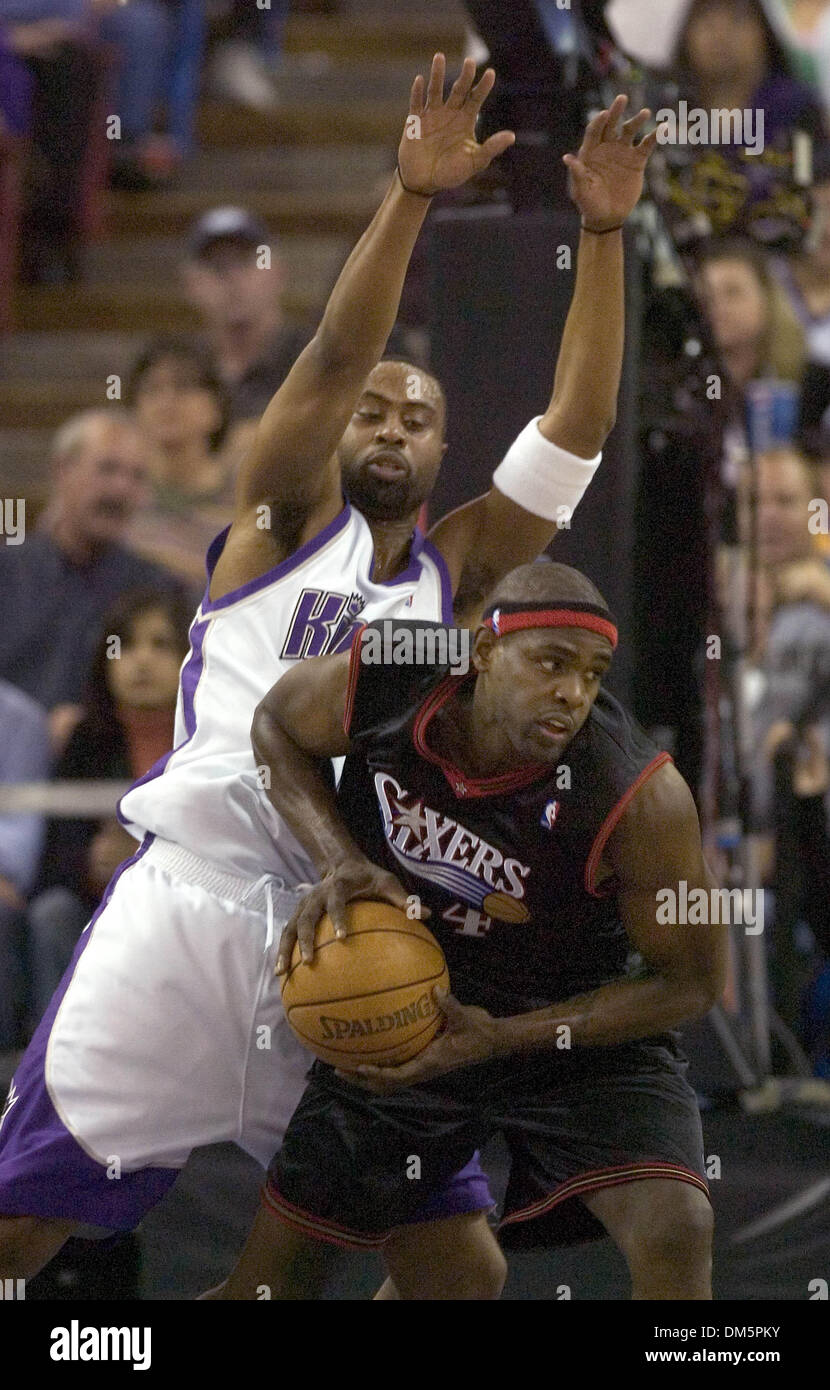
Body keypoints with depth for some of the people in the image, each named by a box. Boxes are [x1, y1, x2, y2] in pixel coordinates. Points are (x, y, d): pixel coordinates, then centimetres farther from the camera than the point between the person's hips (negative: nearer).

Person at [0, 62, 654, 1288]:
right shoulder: (285, 523, 8)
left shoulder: (457, 569, 16)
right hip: (192, 898, -4)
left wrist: (602, 236, -3)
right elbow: (335, 359, -7)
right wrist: (412, 197, -19)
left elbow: (577, 423, 6)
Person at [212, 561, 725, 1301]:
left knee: (675, 1234, -28)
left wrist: (502, 1039, -25)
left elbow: (692, 980, -17)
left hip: (584, 1021, -3)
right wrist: (338, 861, -17)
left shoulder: (640, 799, -31)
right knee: (276, 1268, 8)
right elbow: (277, 726, 2)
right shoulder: (380, 679, -23)